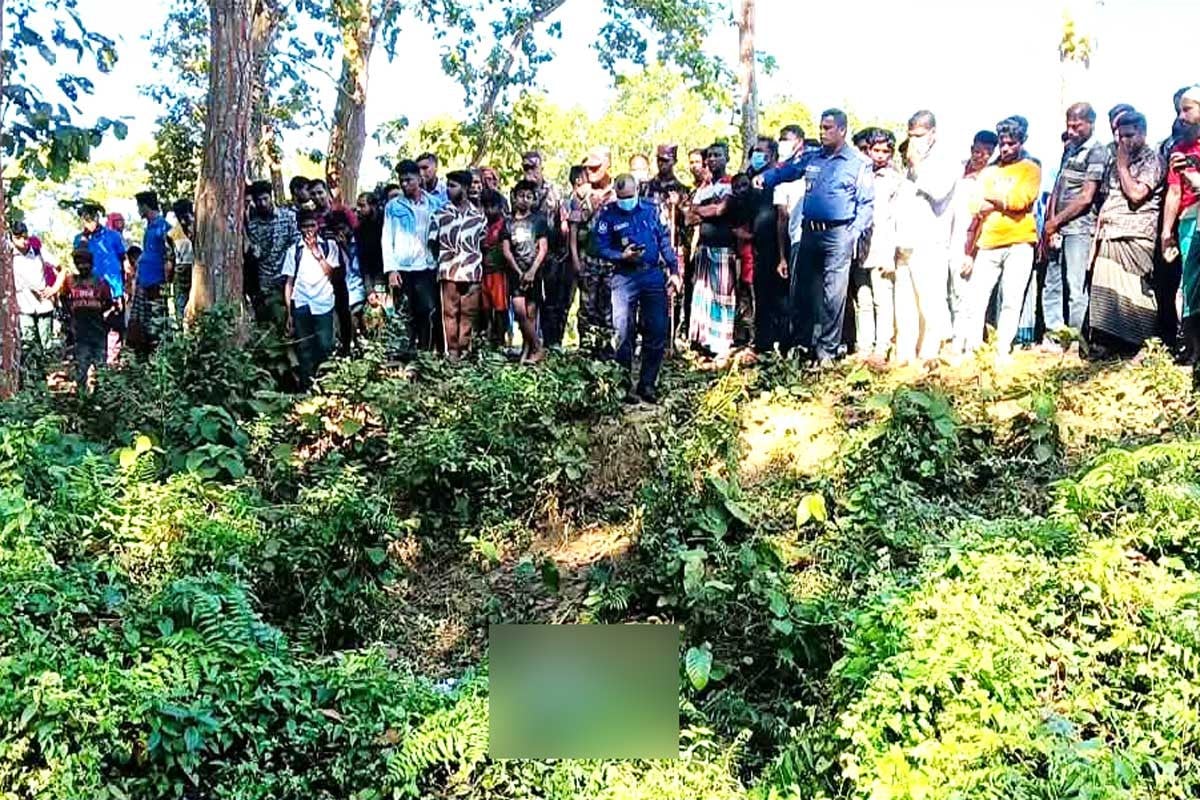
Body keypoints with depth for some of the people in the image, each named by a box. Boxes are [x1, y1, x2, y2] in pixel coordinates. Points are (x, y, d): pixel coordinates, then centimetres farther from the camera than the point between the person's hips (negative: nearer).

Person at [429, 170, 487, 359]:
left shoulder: (479, 215, 10)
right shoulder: (440, 214, 7)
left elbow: (484, 243, 17)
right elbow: (432, 244, 11)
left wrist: (476, 259, 8)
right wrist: (442, 258, 5)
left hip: (472, 271, 1)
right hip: (449, 271, -1)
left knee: (469, 312, 0)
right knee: (450, 312, -2)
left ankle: (464, 349, 6)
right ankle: (452, 350, 1)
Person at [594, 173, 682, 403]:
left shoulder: (651, 209, 9)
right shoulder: (608, 215, 1)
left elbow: (665, 241, 11)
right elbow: (601, 248, -2)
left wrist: (674, 271, 5)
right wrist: (622, 256, -19)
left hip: (654, 275, 3)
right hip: (625, 278, -2)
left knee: (658, 331, 2)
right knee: (624, 332, -4)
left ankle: (647, 383, 14)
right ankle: (625, 384, 7)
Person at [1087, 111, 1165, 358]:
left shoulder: (1152, 160, 0)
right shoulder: (1115, 163, 21)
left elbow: (1136, 193, -13)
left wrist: (1123, 165, -3)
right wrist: (1098, 231, 14)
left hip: (1135, 238, -6)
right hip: (1109, 236, 7)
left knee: (1133, 292, -9)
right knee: (1105, 291, 0)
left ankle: (1139, 346, -7)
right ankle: (1105, 344, 2)